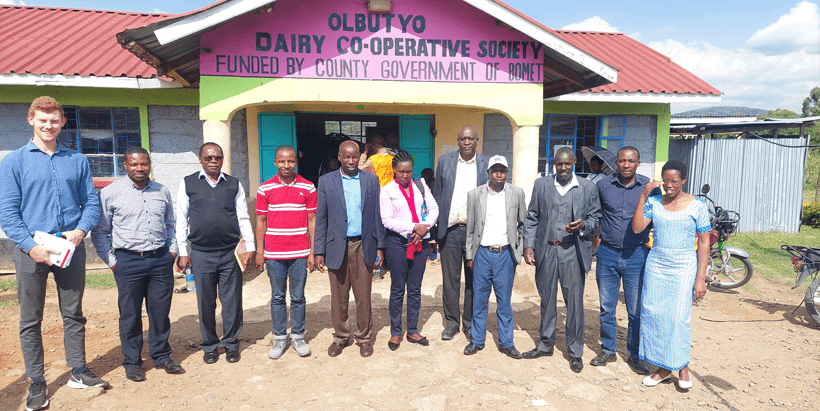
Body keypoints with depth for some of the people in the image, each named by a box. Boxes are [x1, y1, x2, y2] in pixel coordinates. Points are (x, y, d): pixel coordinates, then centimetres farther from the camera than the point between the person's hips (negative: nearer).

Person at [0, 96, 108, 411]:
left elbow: (92, 202, 6)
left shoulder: (77, 160, 7)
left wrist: (81, 230, -12)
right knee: (31, 320, 8)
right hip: (32, 250, -2)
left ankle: (78, 372, 24)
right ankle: (37, 383, 20)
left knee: (73, 314, 12)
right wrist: (31, 245, -16)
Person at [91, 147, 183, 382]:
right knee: (130, 314, 5)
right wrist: (111, 261, -3)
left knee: (160, 311, 9)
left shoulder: (162, 192, 10)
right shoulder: (110, 193, -1)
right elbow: (99, 231, 2)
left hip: (161, 259, 3)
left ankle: (161, 356, 25)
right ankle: (132, 363, 21)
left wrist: (172, 250, 10)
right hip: (128, 261, -3)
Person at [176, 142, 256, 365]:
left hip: (230, 253, 1)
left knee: (232, 301, 6)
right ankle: (210, 346, 24)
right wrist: (183, 252, 2)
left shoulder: (234, 184, 7)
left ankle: (231, 344, 22)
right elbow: (181, 219, 5)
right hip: (201, 254, 0)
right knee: (205, 303, 9)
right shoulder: (188, 184, 4)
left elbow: (243, 218, 9)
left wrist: (249, 247, 3)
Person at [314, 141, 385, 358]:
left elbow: (377, 215, 7)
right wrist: (318, 251, -1)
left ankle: (364, 337, 21)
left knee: (363, 296, 6)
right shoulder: (326, 181, 5)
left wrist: (379, 247, 3)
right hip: (337, 246, 0)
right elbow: (321, 218, 4)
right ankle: (340, 337, 24)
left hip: (363, 246, 0)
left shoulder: (371, 180, 7)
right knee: (339, 297, 8)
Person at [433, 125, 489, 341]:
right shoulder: (444, 161, 5)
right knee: (450, 278, 7)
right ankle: (451, 322, 21)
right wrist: (435, 227, 3)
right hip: (450, 229, 1)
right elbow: (437, 195, 8)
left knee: (473, 279, 8)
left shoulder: (486, 164, 3)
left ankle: (470, 323, 23)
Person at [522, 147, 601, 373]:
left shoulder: (588, 188, 3)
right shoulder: (541, 185, 6)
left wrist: (583, 226, -14)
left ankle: (575, 352, 17)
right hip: (546, 251, 2)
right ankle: (546, 344, 29)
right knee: (547, 300, 13)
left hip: (573, 252, -1)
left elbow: (595, 217, 8)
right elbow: (531, 218, 8)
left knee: (575, 303, 2)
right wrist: (528, 245, -1)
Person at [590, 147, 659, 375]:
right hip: (607, 254, 1)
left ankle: (635, 355, 23)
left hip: (636, 255, -1)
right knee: (606, 307, 11)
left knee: (636, 310, 6)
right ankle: (608, 350, 27)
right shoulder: (602, 185, -1)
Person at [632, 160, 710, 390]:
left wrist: (700, 278, -7)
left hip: (683, 270, -3)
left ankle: (683, 366, 19)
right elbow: (637, 228, -11)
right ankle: (663, 368, 19)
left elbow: (704, 244, -2)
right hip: (655, 267, 3)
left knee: (678, 318, -3)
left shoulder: (697, 206, -3)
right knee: (654, 316, 4)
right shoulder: (653, 203, 3)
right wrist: (643, 196, -13)